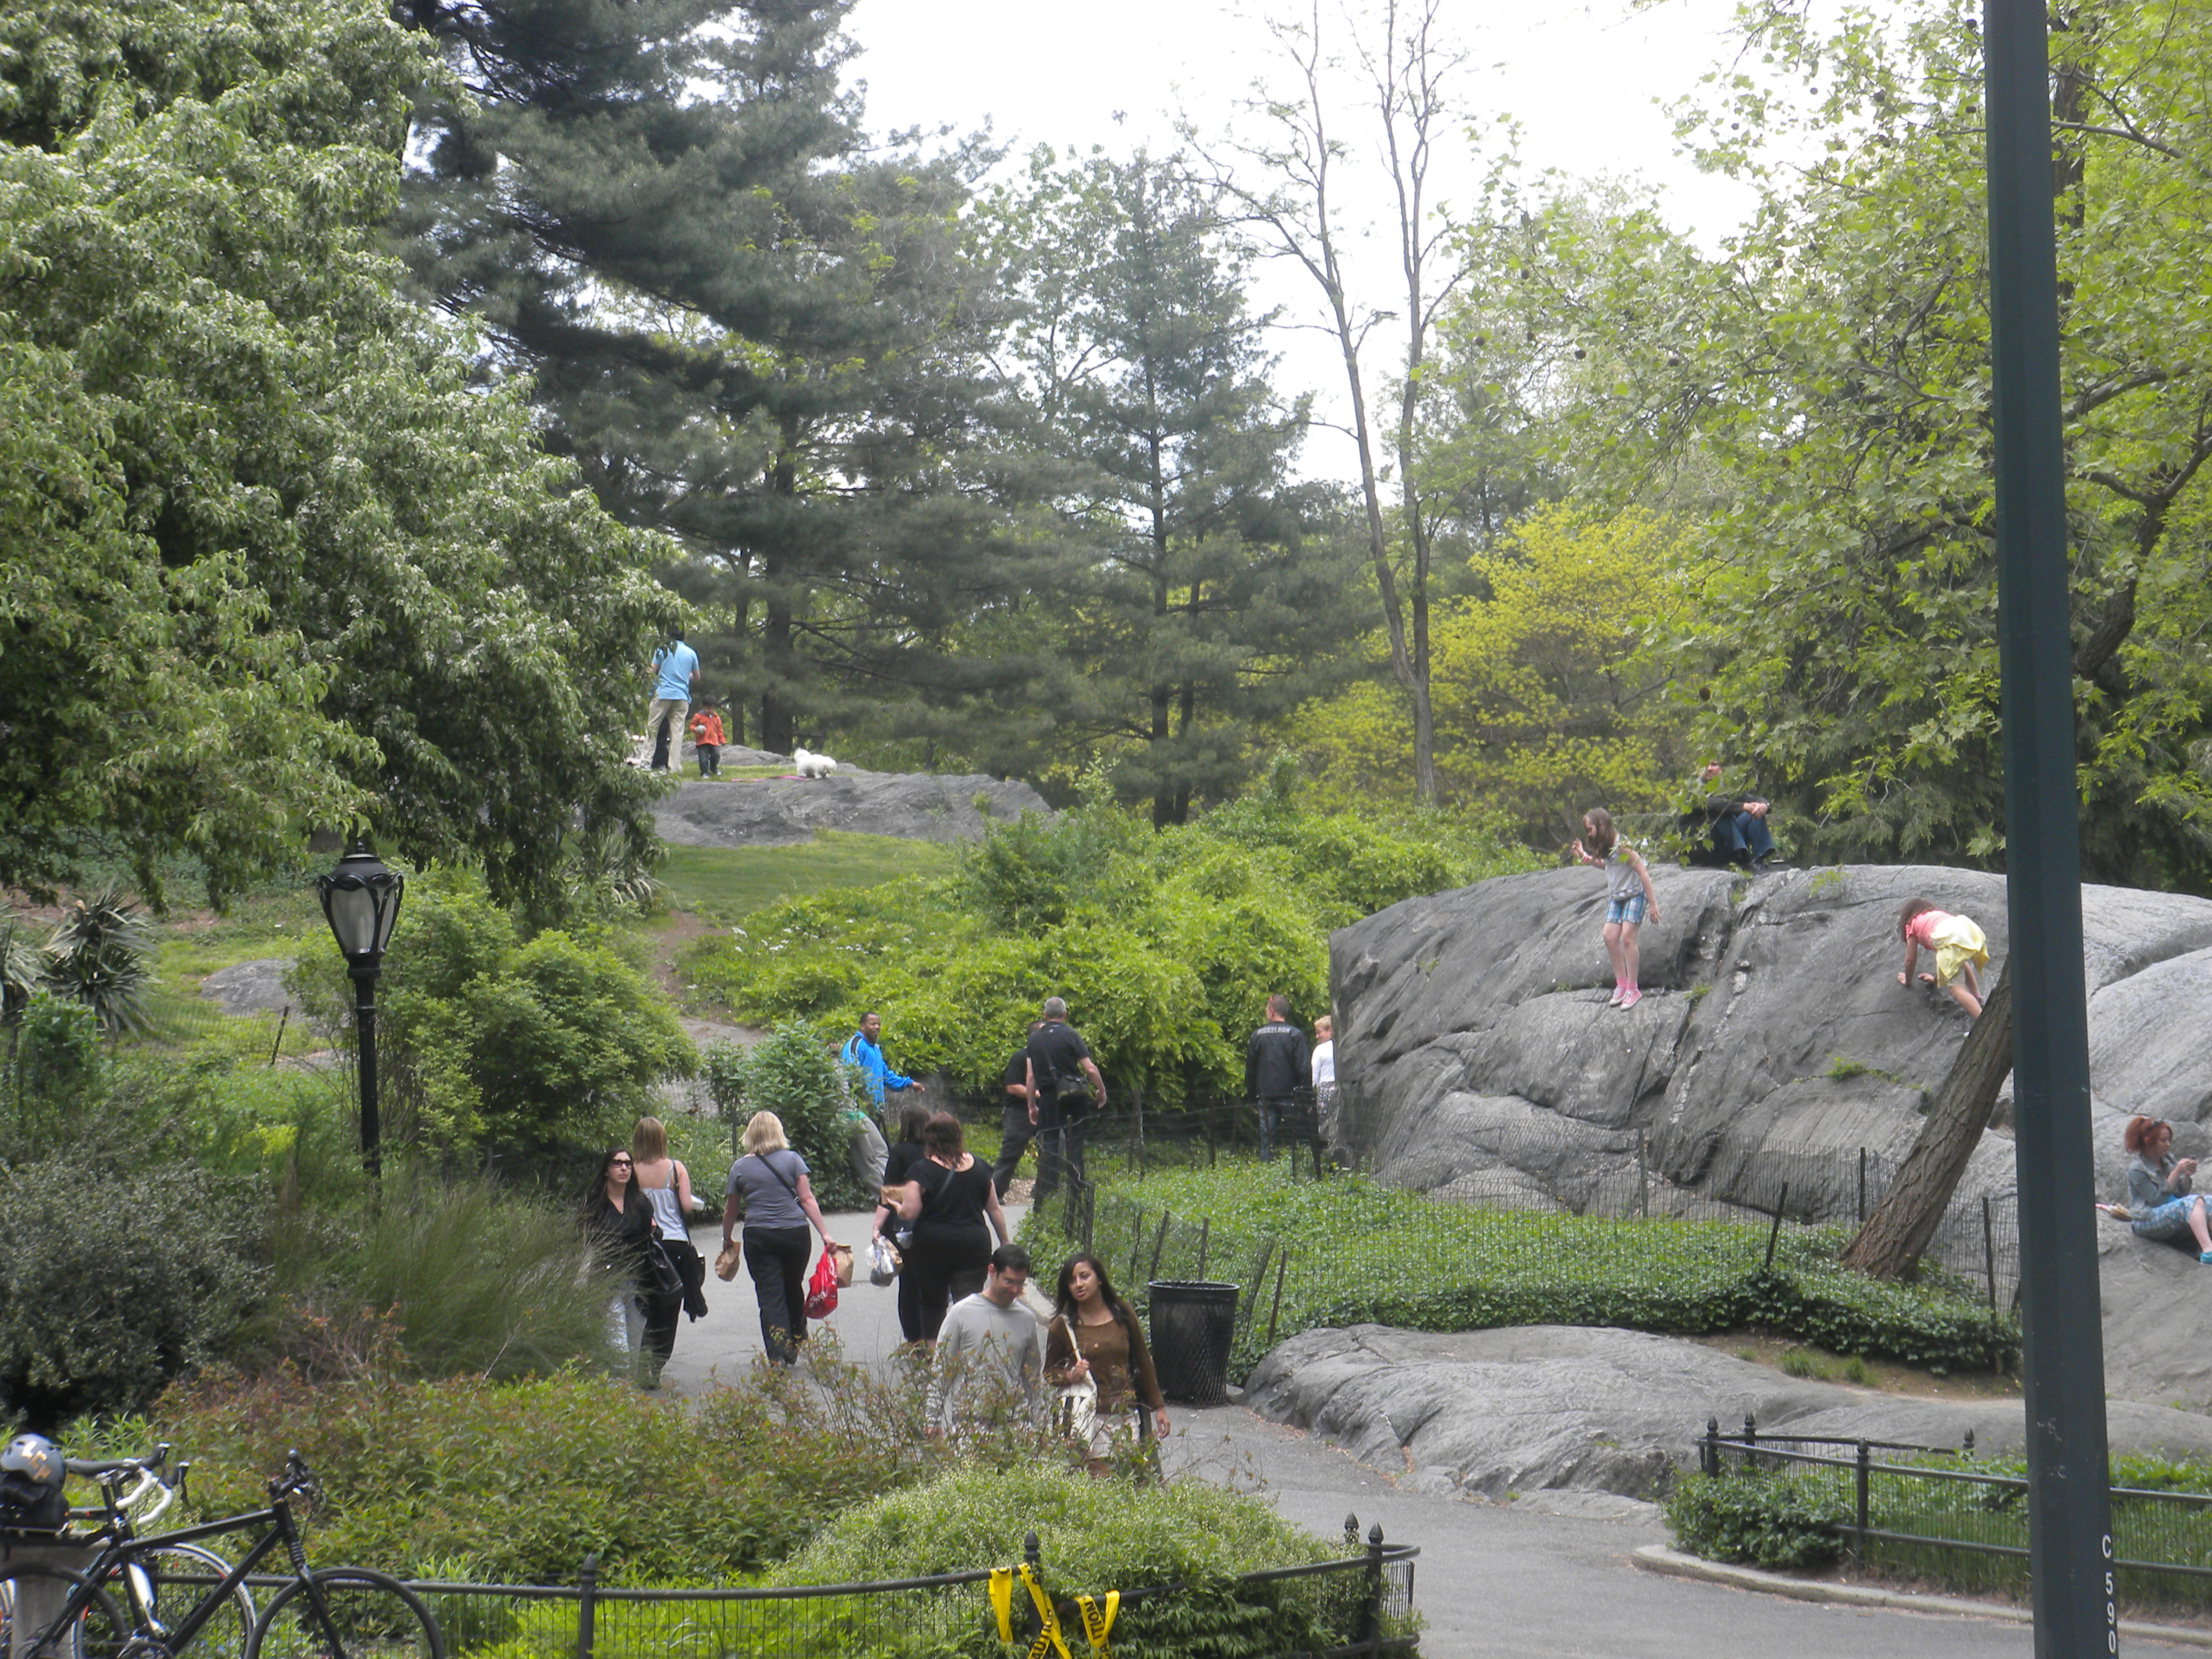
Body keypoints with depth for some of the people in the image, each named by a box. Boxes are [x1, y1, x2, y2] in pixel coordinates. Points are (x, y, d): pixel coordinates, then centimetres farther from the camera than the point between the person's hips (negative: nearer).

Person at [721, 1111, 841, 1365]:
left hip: (759, 1237, -1)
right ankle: (795, 1346, 28)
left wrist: (727, 1240, 26)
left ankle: (778, 1354, -12)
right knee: (793, 1289, 18)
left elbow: (731, 1211, 10)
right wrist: (825, 1234, -2)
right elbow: (807, 1199, -3)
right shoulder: (792, 1159, 1)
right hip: (795, 1234, 1)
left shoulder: (740, 1167, 3)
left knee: (770, 1296, -1)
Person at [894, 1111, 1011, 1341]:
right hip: (975, 1244, 2)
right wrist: (1005, 1244, 20)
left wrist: (897, 1203, 10)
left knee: (932, 1303, 16)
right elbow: (995, 1210, 10)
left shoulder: (924, 1170, -9)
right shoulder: (977, 1167, 4)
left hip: (932, 1245, -2)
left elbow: (909, 1213, -13)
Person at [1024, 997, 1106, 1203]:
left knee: (1048, 1146, 5)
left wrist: (1032, 1106, 14)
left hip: (1047, 1098, 2)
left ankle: (1043, 1197, 2)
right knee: (1075, 1147, 5)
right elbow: (1090, 1069, -9)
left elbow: (1030, 1077, 7)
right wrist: (1101, 1091, 6)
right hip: (1074, 1099, -2)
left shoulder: (1035, 1039, 6)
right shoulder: (1070, 1035, -4)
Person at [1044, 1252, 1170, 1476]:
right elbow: (1049, 1374, 12)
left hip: (1126, 1417, 2)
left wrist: (1158, 1406, 17)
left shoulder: (1123, 1315, 8)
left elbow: (1143, 1364, 16)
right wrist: (1070, 1376, -10)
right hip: (1086, 1420, -2)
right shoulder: (1062, 1327, 2)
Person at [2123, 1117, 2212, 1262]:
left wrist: (2187, 1176, -3)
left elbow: (2183, 1193, 16)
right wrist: (2177, 1173, -15)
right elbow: (2158, 1200, -14)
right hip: (2148, 1221, -7)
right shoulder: (2136, 1171, -6)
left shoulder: (2169, 1160, 13)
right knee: (2194, 1201, -31)